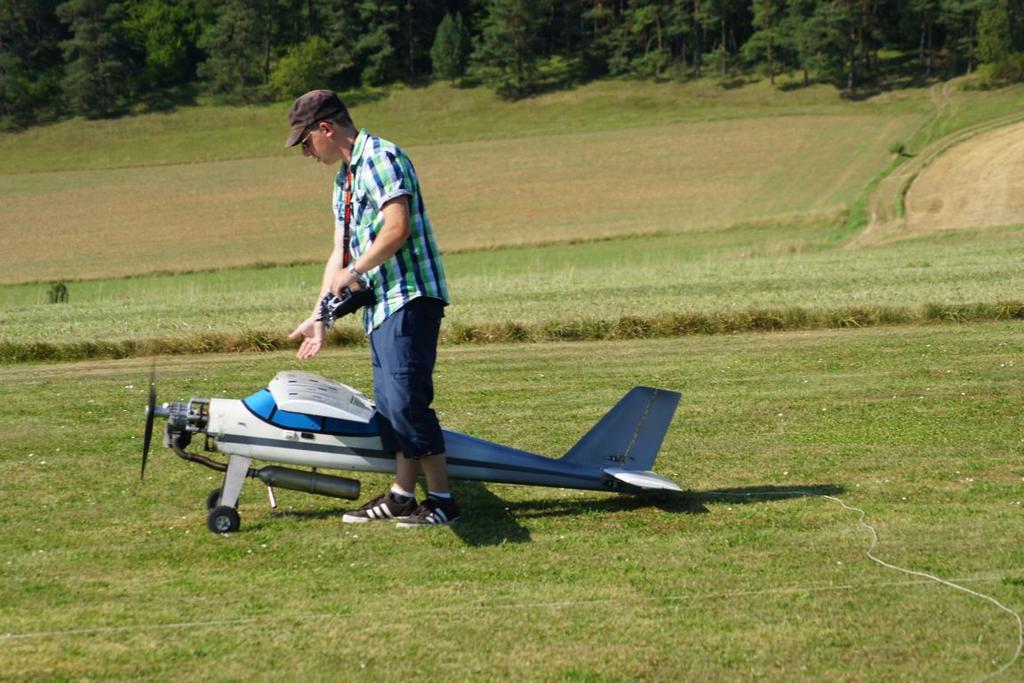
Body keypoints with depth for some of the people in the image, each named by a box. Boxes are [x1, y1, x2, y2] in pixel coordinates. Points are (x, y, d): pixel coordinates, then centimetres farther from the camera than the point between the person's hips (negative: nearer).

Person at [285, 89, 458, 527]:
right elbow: (341, 253, 24)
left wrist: (354, 272, -10)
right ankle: (401, 497, 15)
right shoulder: (344, 181, 22)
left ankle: (442, 501, -8)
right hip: (382, 304, 10)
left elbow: (397, 228, -19)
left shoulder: (380, 157, -8)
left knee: (406, 400, -12)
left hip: (409, 297, -10)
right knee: (389, 404, 10)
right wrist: (319, 316, 20)